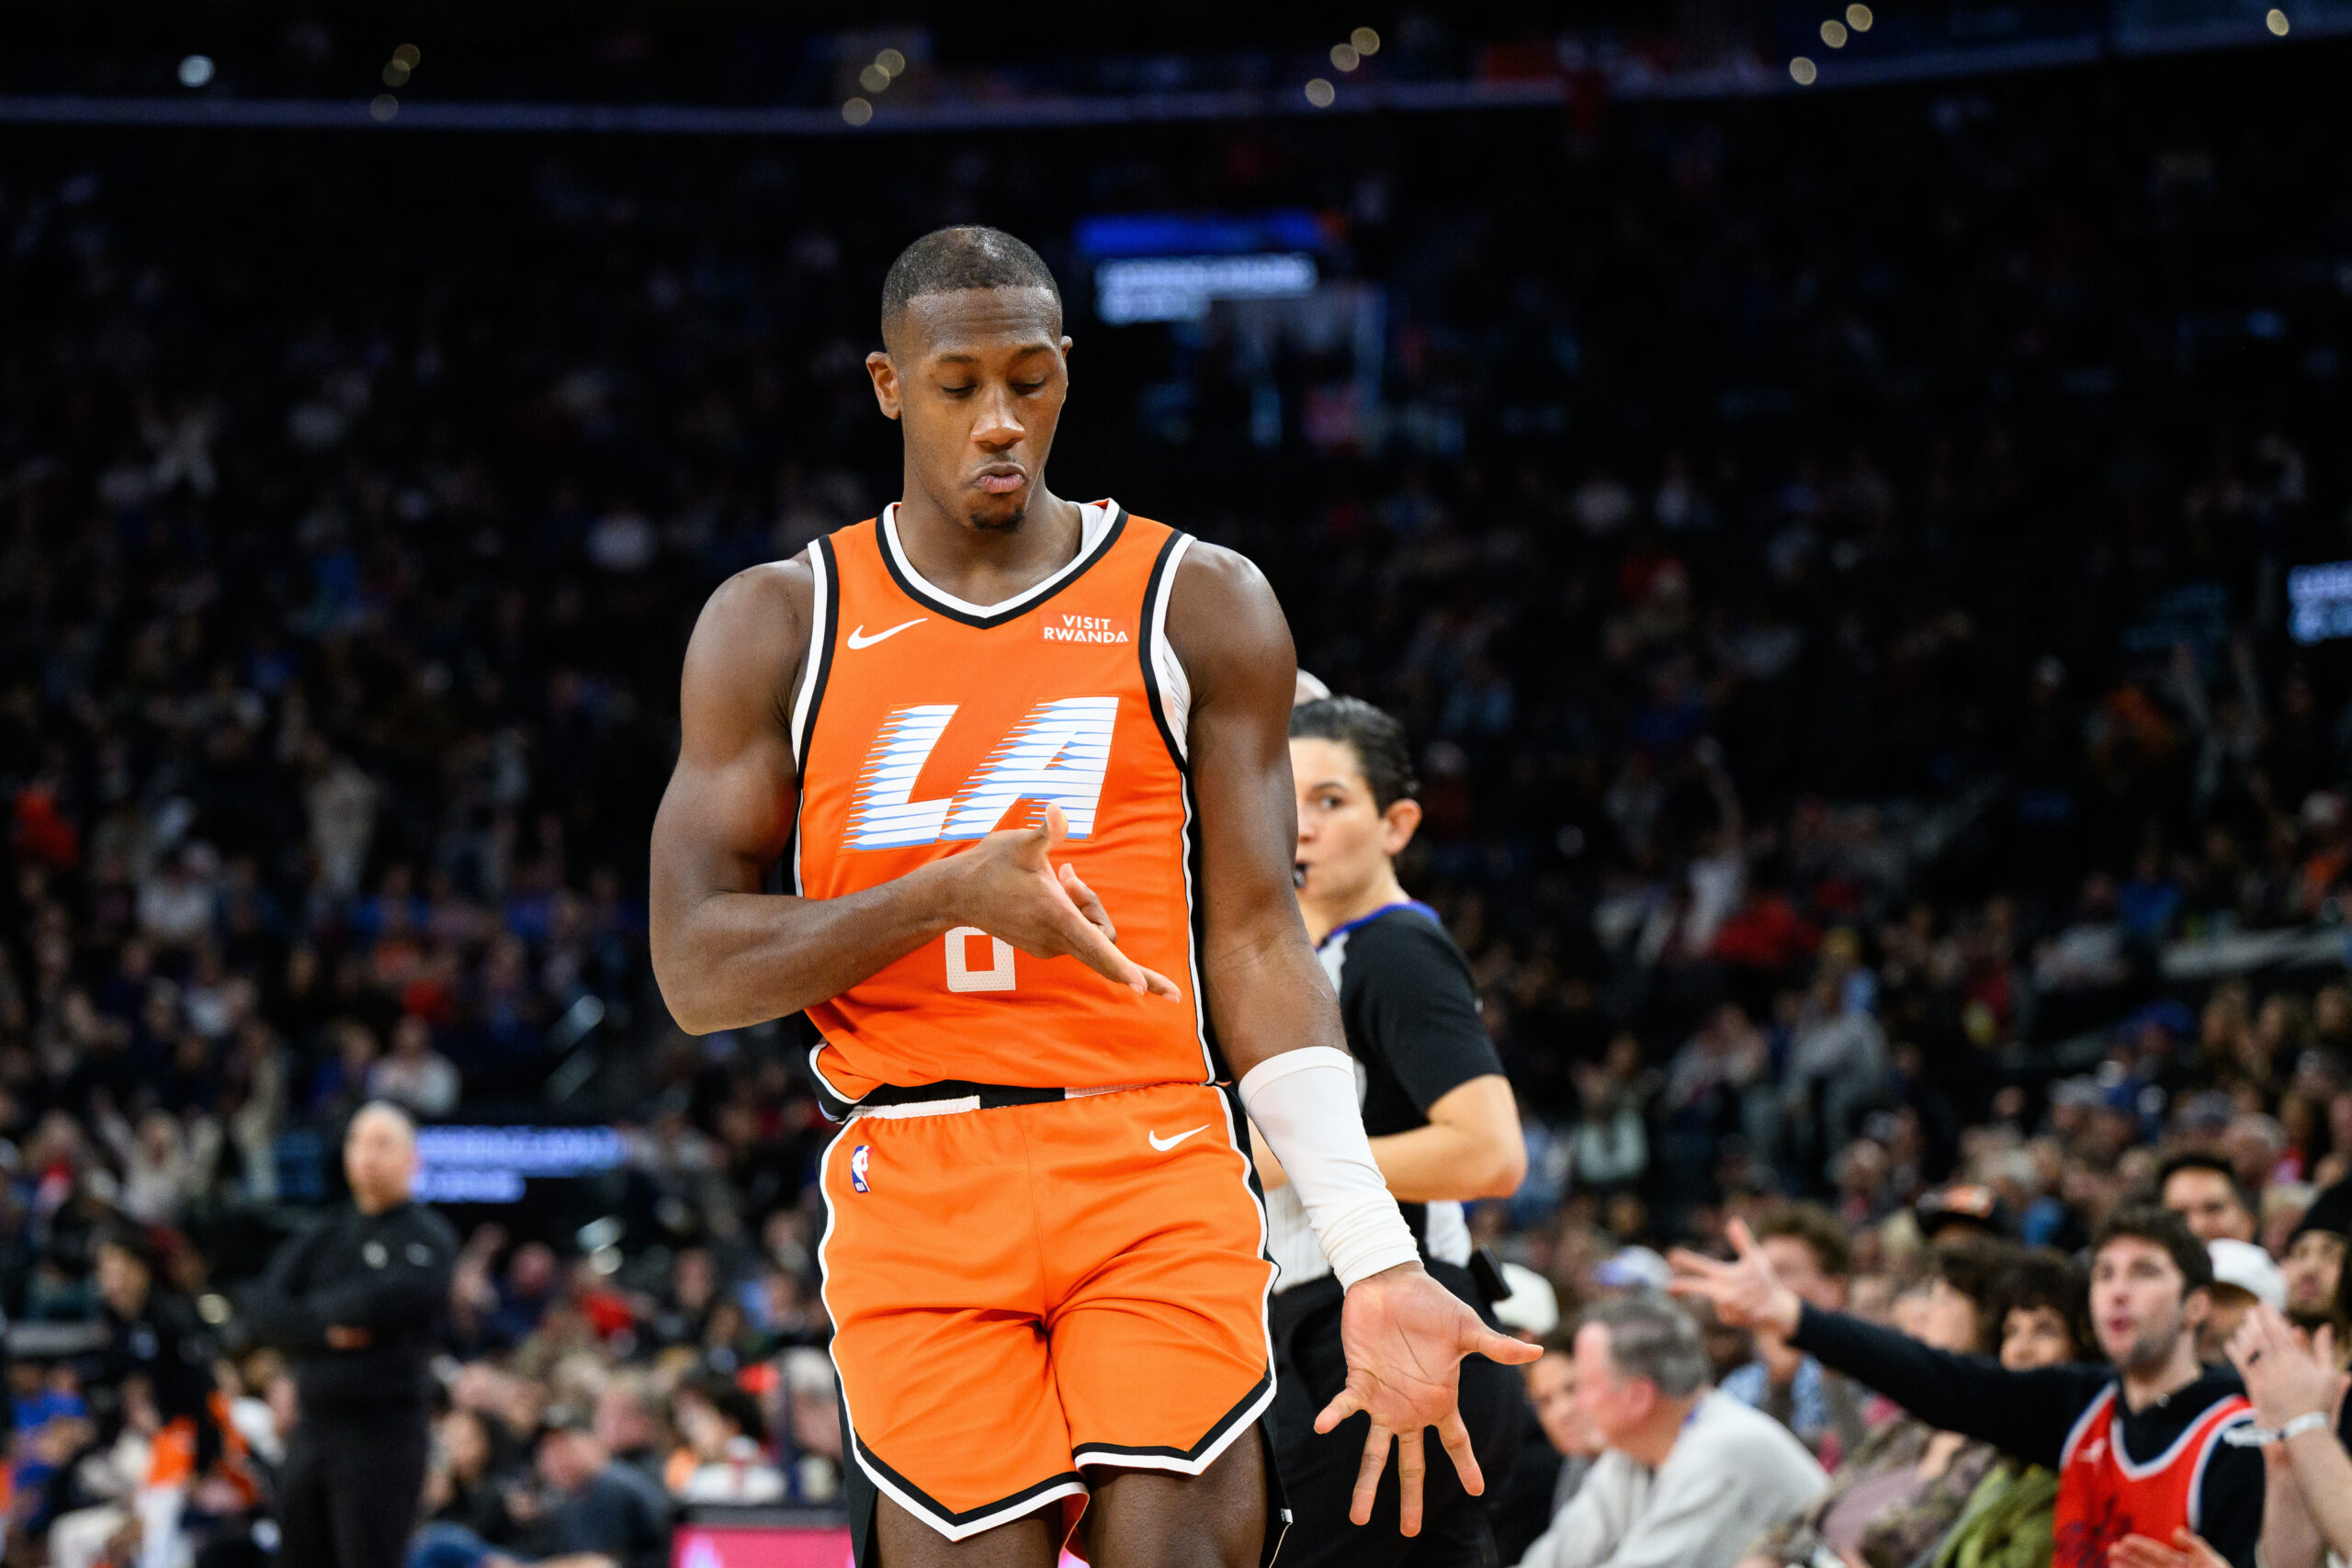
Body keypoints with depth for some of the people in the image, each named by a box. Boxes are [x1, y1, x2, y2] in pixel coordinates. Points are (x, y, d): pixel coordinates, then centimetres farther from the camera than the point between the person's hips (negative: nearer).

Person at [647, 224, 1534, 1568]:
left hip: (1160, 1179, 0)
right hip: (915, 1194, 0)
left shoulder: (1203, 607, 8)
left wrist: (1376, 1261, -5)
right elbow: (696, 971, 3)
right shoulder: (776, 625, 8)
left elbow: (1257, 944, 5)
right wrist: (947, 895, -14)